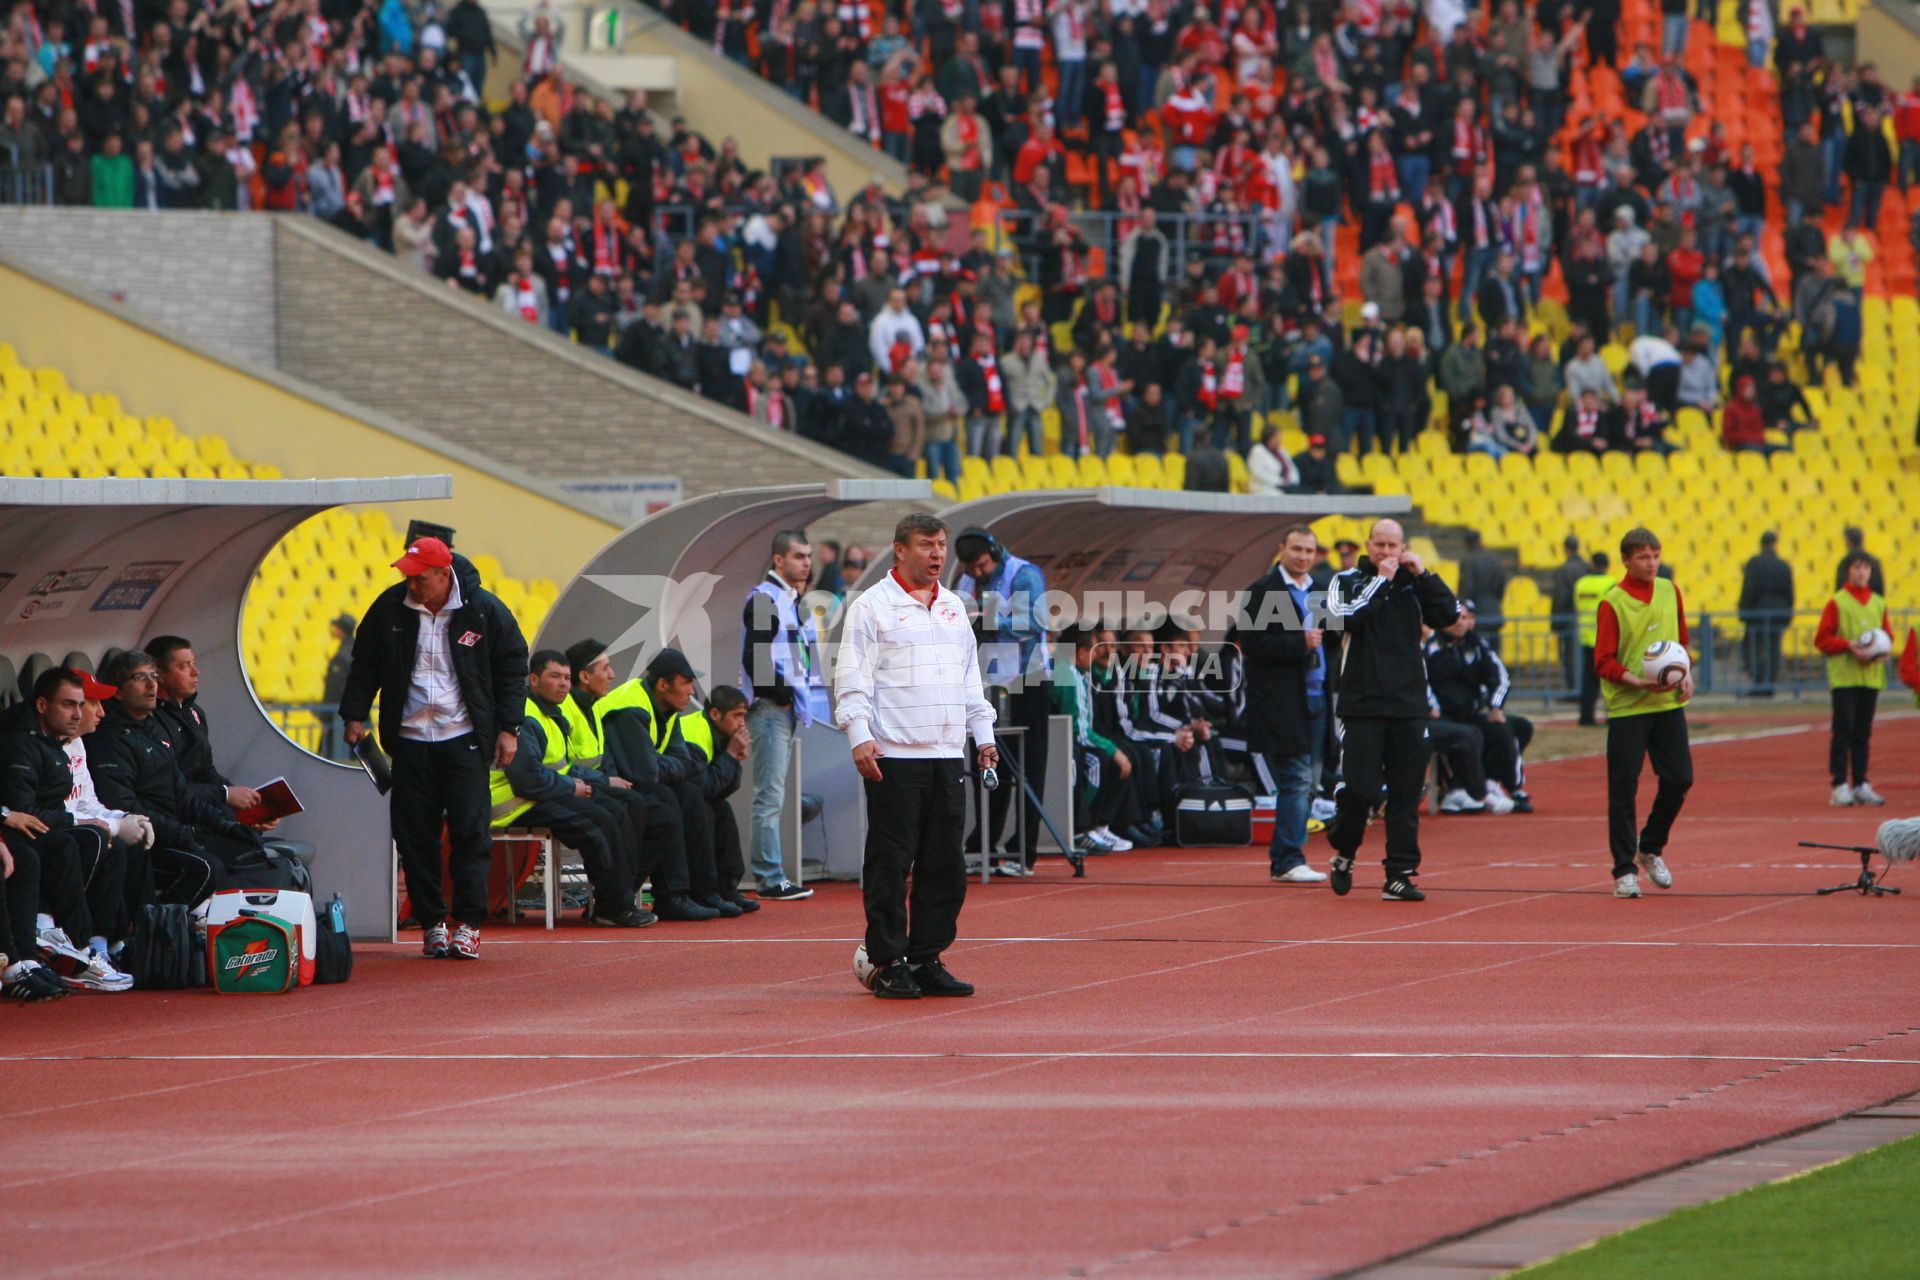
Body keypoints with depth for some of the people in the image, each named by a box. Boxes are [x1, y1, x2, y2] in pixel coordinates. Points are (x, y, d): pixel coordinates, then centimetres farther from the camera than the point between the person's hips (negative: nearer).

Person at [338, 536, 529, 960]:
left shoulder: (483, 610, -4)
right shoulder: (390, 608, 0)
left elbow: (512, 668, 4)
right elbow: (364, 665, 11)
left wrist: (508, 728, 0)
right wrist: (355, 714, 2)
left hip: (464, 739, -2)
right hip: (410, 739, 2)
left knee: (470, 829, -9)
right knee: (414, 834, 1)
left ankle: (467, 924, -6)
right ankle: (431, 923, 9)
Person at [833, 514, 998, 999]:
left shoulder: (953, 608, 17)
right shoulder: (872, 607, -3)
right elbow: (852, 678, -8)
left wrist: (983, 734, 20)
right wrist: (859, 736, -19)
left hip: (947, 756, 6)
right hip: (893, 756, -6)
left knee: (946, 867, 6)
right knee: (889, 865, -5)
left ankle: (927, 959, 13)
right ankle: (888, 963, 1)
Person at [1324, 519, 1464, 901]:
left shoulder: (1413, 584, 11)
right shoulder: (1347, 581, 4)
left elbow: (1450, 615, 0)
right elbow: (1346, 618, -15)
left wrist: (1423, 575, -5)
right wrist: (1381, 581, -12)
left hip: (1409, 706, 3)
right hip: (1362, 707, -3)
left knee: (1406, 794, 1)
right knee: (1361, 789, -8)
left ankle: (1400, 875, 4)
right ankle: (1343, 854, 17)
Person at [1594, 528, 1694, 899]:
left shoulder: (1670, 592, 8)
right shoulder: (1612, 603, -8)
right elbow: (1604, 662, -10)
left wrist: (1686, 674, 2)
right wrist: (1636, 681, -23)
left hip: (1669, 703, 5)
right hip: (1626, 707, -5)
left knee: (1679, 779, 2)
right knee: (1623, 788, -4)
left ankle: (1651, 848, 25)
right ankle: (1625, 871, 4)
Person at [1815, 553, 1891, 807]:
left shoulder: (1879, 603, 10)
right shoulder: (1837, 602, -3)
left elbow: (1887, 634, 19)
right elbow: (1822, 640, -4)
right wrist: (1849, 645, -17)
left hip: (1871, 675, 4)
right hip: (1843, 676, -4)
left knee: (1863, 733, 7)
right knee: (1843, 730, -8)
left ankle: (1861, 784, 12)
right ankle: (1840, 786, -6)